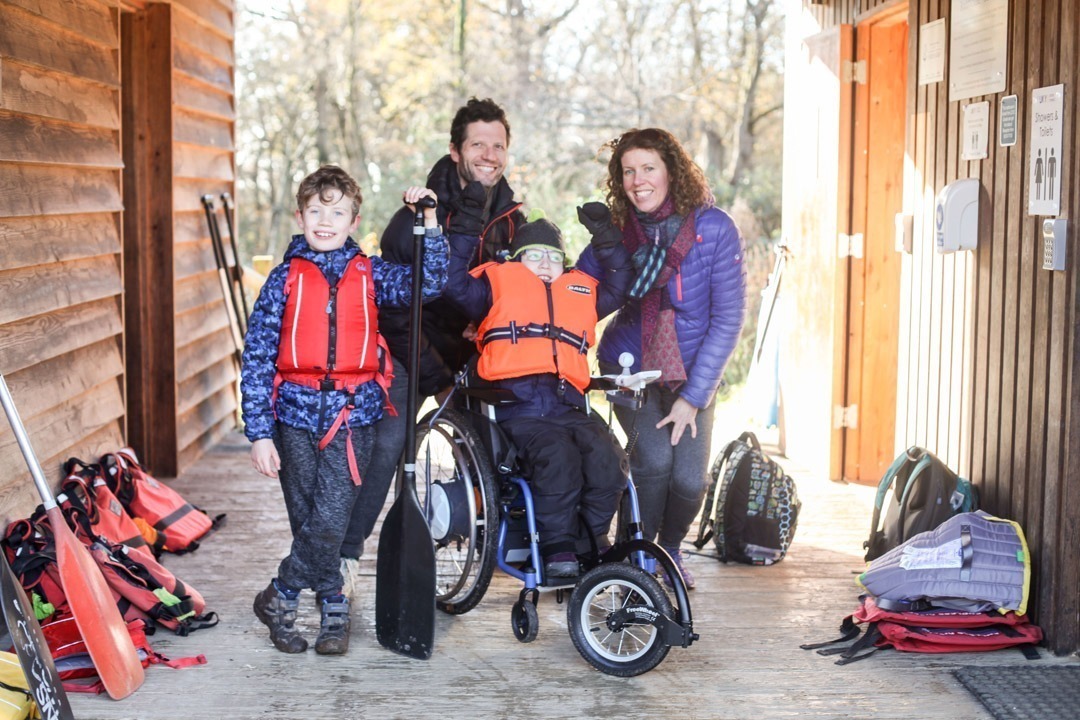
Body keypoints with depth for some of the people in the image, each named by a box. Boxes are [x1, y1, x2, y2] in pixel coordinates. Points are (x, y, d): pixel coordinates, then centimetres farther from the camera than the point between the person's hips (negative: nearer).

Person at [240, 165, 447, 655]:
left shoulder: (370, 274, 7)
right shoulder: (285, 278, 3)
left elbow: (429, 283, -7)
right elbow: (257, 357, 0)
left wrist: (429, 221, -15)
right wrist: (259, 433, -6)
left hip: (353, 415, 0)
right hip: (296, 415, 0)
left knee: (329, 523, -9)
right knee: (308, 522, 5)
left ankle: (280, 597, 12)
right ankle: (333, 609, 23)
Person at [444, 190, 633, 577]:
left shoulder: (582, 291, 30)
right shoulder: (498, 284, 19)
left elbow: (619, 285, 37)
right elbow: (453, 283, 8)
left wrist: (606, 236, 26)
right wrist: (467, 227, 7)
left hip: (568, 405, 4)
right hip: (516, 407, -4)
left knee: (607, 458, -24)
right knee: (558, 457, -31)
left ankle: (593, 535, -3)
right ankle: (557, 546, -17)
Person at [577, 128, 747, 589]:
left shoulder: (714, 229, -13)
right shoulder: (615, 231, -8)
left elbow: (727, 319, -12)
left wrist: (693, 395, -15)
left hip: (693, 373, 0)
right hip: (629, 368, 0)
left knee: (689, 479, -15)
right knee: (653, 458, -23)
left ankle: (671, 547, 21)